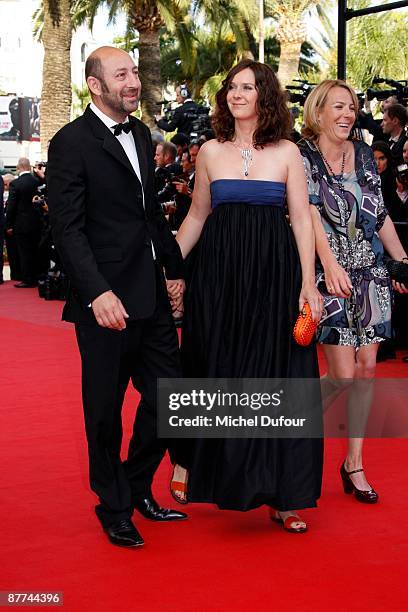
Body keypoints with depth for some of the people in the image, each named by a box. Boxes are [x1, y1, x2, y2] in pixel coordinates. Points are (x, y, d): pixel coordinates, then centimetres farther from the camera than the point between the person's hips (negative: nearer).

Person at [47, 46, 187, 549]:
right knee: (105, 410, 6)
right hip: (106, 299, -7)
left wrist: (175, 269, 16)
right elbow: (67, 228, -15)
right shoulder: (72, 142, -10)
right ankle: (114, 507, 23)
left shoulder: (140, 134, 13)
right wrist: (97, 292, -23)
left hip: (152, 294, 7)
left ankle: (137, 487, 31)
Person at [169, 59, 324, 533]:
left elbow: (302, 219, 0)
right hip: (219, 272, 1)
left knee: (276, 376, 0)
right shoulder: (210, 152, 7)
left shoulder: (286, 152, 3)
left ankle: (282, 494, 7)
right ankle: (188, 463, 26)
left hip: (274, 274, -1)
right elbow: (196, 216, 12)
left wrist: (308, 283, -7)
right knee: (213, 371, 6)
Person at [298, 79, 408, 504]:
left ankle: (354, 463, 14)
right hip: (331, 276, -5)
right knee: (343, 373, -10)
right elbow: (311, 213, -18)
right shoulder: (303, 156, -5)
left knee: (366, 367, 4)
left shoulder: (363, 154, 11)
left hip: (370, 273, 5)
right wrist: (330, 263, -32)